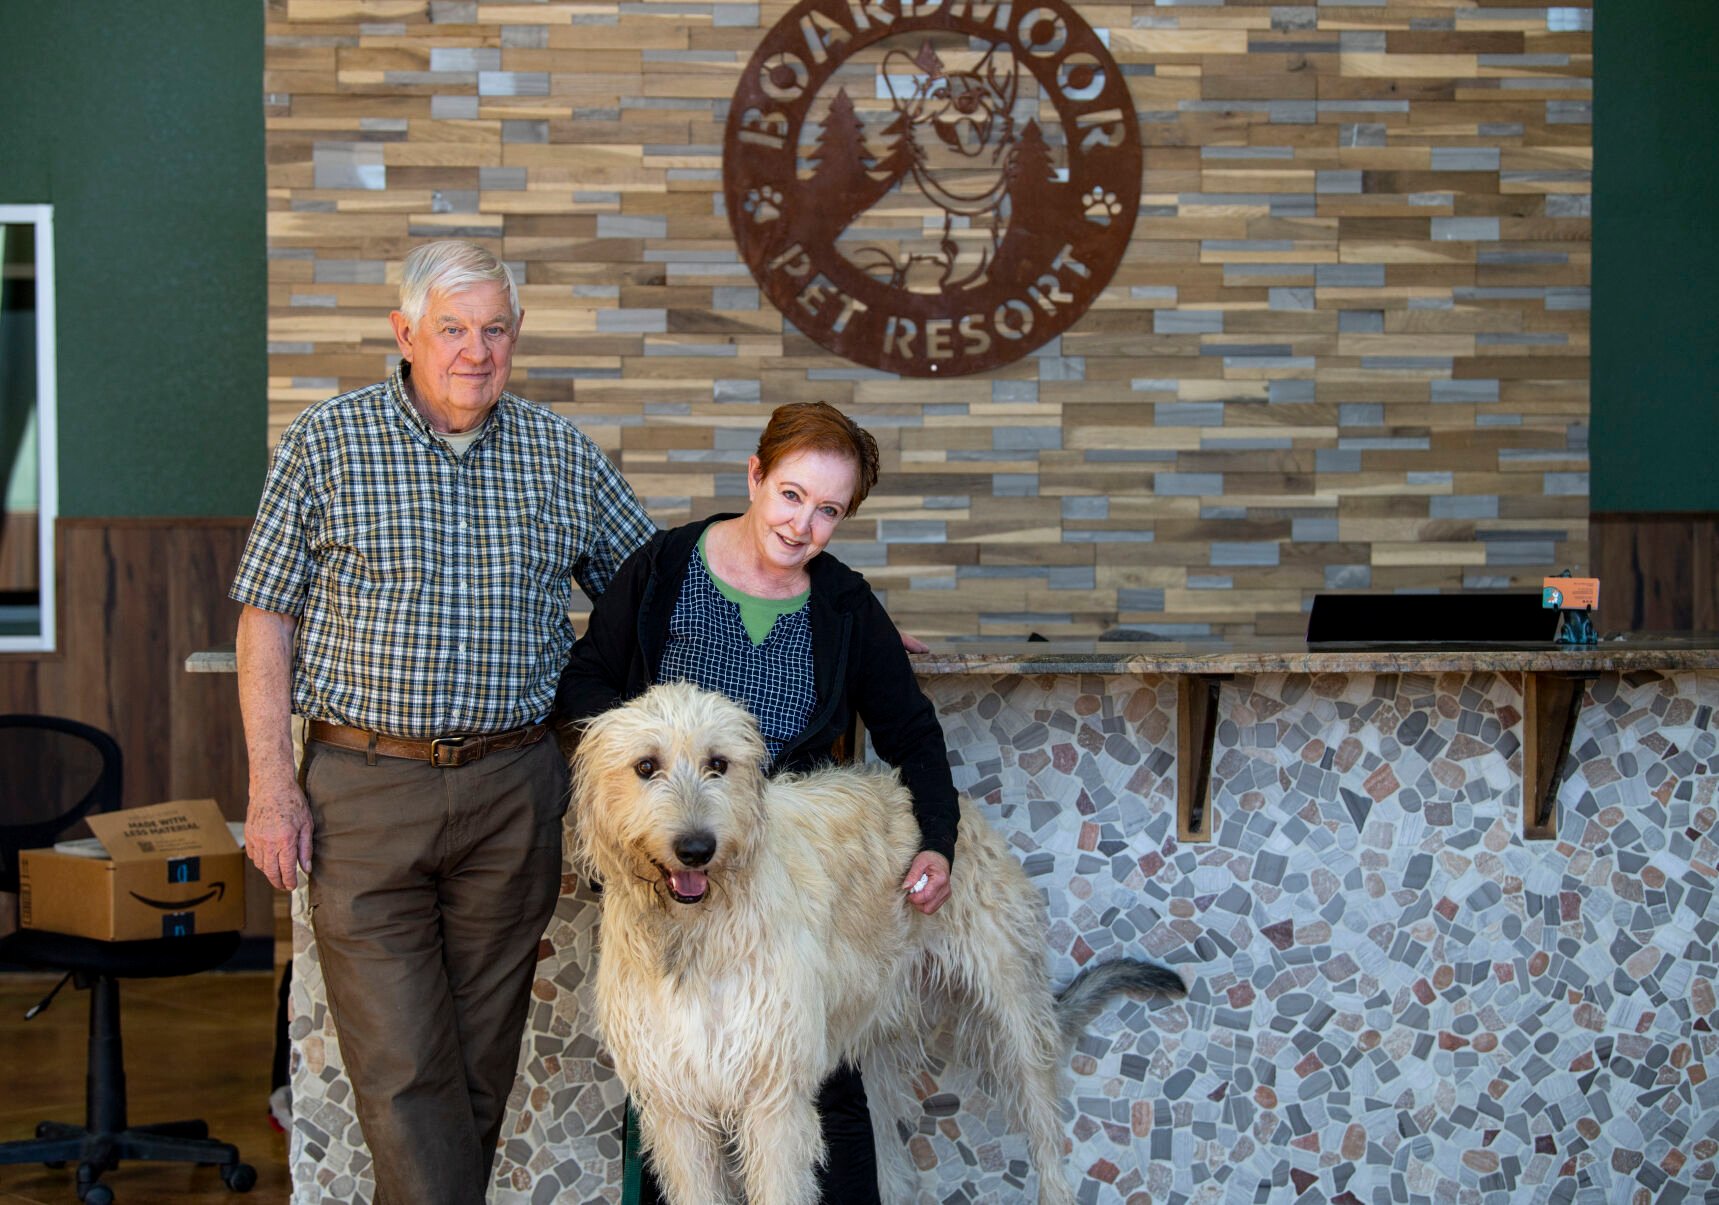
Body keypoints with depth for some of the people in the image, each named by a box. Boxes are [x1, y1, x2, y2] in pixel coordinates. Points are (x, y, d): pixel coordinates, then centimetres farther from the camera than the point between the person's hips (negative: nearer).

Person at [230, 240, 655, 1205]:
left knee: (483, 1060, 9)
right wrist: (272, 783, -6)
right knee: (402, 1070, -6)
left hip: (512, 791, 3)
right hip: (365, 790, -2)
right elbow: (267, 618, 1)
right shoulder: (328, 442, 0)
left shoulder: (564, 455, 7)